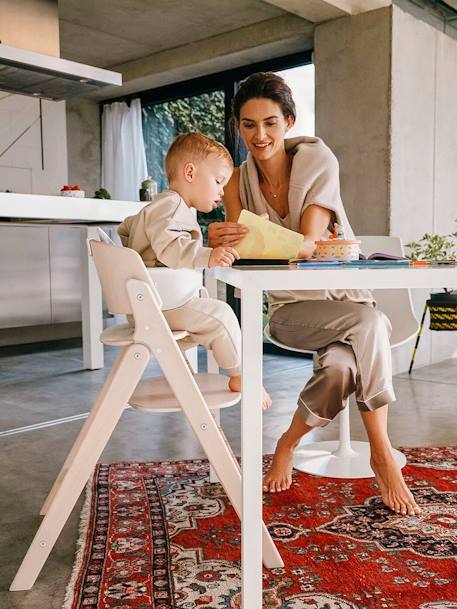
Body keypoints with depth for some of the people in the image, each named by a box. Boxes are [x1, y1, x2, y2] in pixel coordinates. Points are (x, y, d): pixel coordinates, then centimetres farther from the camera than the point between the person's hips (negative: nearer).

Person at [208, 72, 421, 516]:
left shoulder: (317, 160, -8)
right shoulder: (238, 184, 0)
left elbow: (308, 243, -20)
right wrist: (222, 243, -33)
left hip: (343, 294, 0)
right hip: (290, 308, 0)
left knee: (340, 366, -33)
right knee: (368, 322, -31)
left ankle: (287, 444, -8)